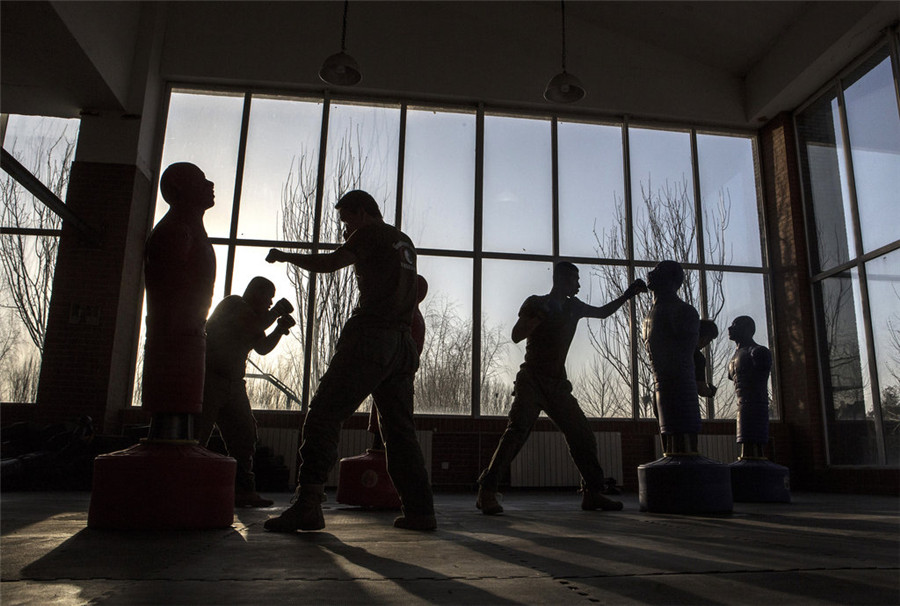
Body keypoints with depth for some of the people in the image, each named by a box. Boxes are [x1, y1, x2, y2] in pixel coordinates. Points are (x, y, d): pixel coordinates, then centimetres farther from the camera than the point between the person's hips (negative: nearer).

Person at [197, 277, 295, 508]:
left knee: (244, 435, 3)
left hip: (233, 384, 9)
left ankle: (244, 490, 5)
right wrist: (277, 311, -8)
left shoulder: (251, 314, 20)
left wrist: (280, 329, 7)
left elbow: (262, 348, 19)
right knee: (195, 436, -11)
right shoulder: (234, 303, -6)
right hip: (209, 378, -9)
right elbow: (254, 325, -23)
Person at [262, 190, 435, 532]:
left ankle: (308, 505, -14)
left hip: (371, 336, -8)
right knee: (399, 429, 10)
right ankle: (419, 510, 8)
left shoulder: (370, 233, 3)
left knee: (324, 416, -7)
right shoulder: (405, 242, 24)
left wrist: (286, 256, 6)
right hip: (402, 343, 8)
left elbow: (329, 263, -7)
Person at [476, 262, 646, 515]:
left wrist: (627, 295, 23)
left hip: (558, 385, 6)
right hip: (532, 380, -6)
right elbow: (516, 336, -9)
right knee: (517, 431, -23)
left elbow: (603, 312, 31)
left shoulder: (573, 307, 16)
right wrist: (541, 315, -19)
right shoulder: (535, 303, 0)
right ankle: (486, 492, -23)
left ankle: (592, 493, 12)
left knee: (582, 435, 1)